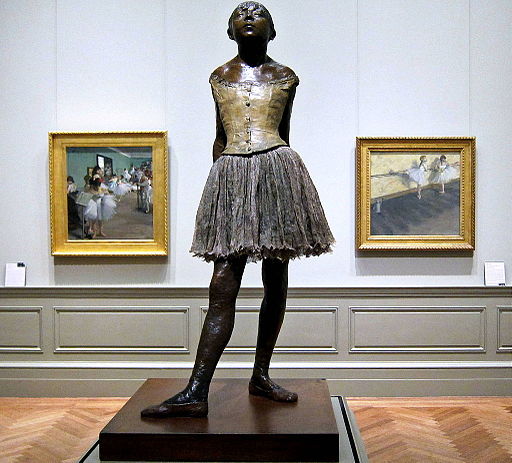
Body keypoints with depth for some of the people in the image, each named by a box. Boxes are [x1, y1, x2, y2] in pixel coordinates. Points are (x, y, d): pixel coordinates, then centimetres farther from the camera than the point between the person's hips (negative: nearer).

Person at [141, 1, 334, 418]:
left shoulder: (285, 77, 14)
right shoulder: (219, 77, 18)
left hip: (277, 171, 1)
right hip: (230, 175, 0)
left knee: (276, 281, 4)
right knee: (223, 285, -8)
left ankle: (261, 376, 17)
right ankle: (196, 393, -9)